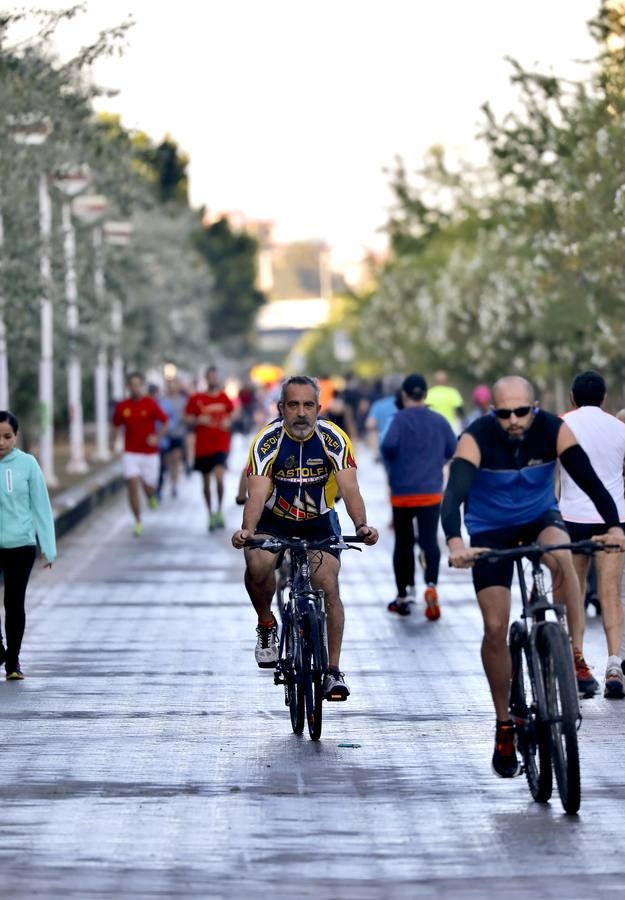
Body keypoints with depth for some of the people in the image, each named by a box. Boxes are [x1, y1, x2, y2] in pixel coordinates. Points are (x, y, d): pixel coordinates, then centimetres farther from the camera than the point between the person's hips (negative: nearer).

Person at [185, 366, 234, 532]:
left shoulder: (224, 397, 3)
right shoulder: (196, 398, -2)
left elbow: (232, 411, 20)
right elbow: (187, 418, 2)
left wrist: (228, 421, 0)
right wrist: (199, 420, -17)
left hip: (221, 445, -1)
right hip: (202, 447, 1)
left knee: (219, 476, -20)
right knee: (206, 481, 10)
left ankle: (219, 511, -3)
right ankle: (210, 515, 25)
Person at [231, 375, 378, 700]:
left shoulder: (333, 439, -18)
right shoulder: (267, 441, -21)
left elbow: (349, 488, -25)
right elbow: (257, 493, -29)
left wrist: (361, 525, -44)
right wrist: (247, 530, -48)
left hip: (318, 524, 1)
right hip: (273, 522, -1)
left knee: (328, 586, -17)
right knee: (257, 565, -30)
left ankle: (333, 671, -8)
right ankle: (266, 624, -1)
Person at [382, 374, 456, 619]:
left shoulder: (401, 419, -8)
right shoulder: (439, 420, 2)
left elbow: (388, 445, -23)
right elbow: (453, 451, 4)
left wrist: (392, 462, -2)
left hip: (403, 493, -1)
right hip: (431, 492, 1)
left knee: (403, 543, 11)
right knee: (429, 540, 0)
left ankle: (403, 596, 17)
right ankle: (431, 585, -25)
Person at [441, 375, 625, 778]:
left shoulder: (553, 430, -21)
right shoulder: (476, 439, -26)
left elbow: (589, 479, -28)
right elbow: (454, 494, -37)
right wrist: (455, 543, -55)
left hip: (539, 516, 1)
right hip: (490, 530, -1)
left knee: (561, 555, -35)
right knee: (496, 627, -8)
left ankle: (577, 658, -23)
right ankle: (504, 725, 8)